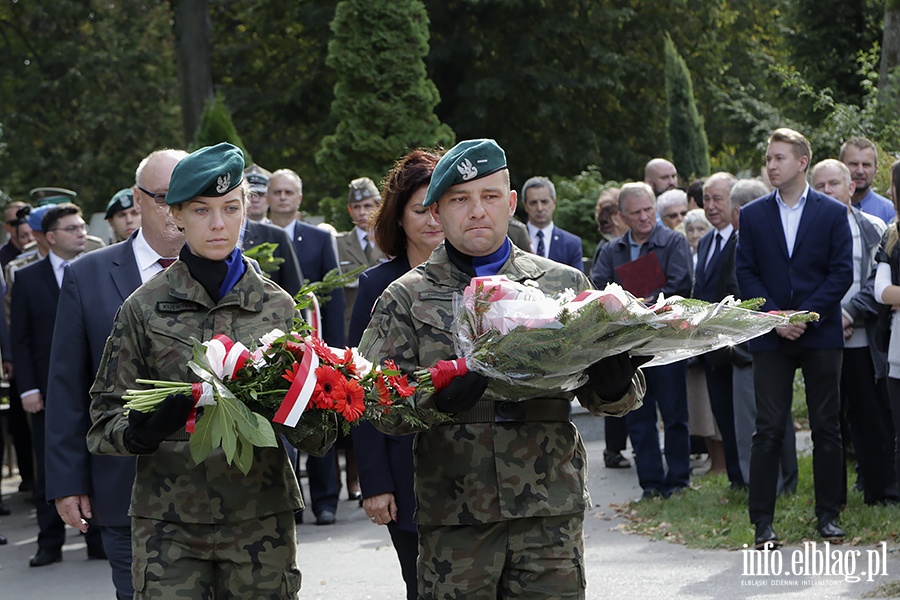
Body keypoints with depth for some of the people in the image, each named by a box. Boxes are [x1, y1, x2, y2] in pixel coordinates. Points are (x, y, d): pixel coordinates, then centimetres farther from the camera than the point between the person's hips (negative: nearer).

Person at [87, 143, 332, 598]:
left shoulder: (278, 305, 7)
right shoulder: (144, 308, 2)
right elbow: (105, 415, 2)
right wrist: (139, 431, -20)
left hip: (262, 518, 2)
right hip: (169, 522, -2)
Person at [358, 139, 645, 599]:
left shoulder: (564, 284, 11)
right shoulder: (405, 298, 7)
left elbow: (602, 396, 12)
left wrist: (615, 384, -12)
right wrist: (437, 397, -22)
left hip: (552, 510, 1)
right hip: (453, 513, -1)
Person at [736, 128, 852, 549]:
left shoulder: (833, 213, 3)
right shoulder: (753, 215, 7)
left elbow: (842, 273, -2)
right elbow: (746, 273, 4)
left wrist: (805, 316, -12)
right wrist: (774, 317, -10)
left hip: (821, 334, 0)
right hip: (771, 337, 1)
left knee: (827, 428, 4)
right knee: (768, 430, -2)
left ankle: (828, 515, 13)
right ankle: (763, 522, 0)